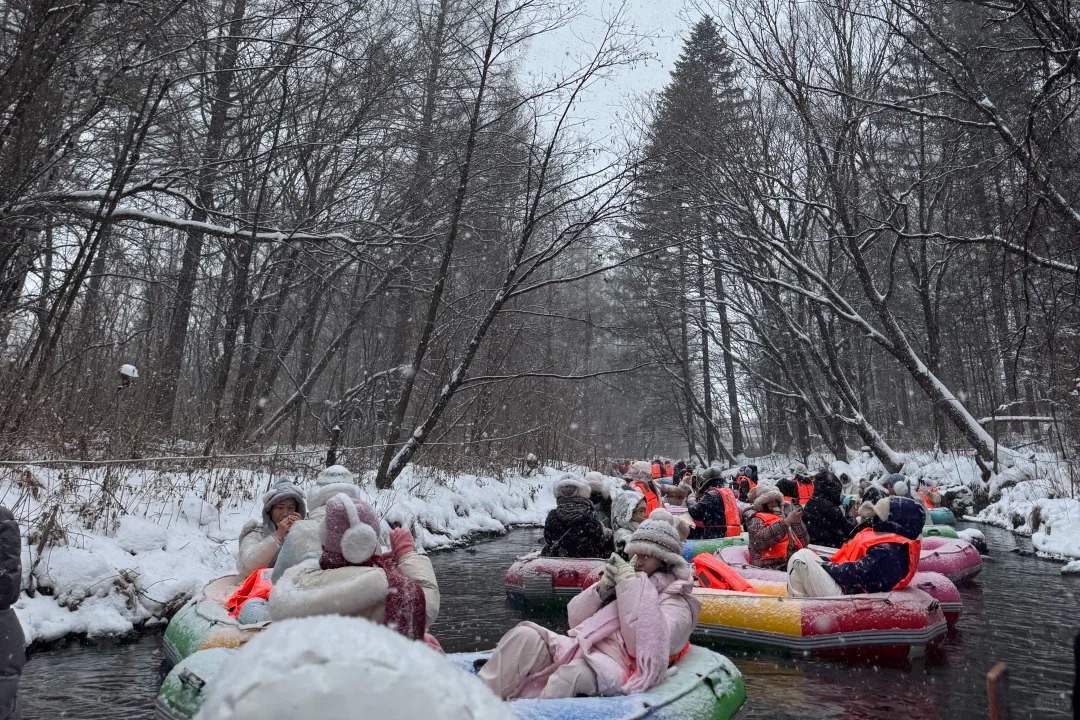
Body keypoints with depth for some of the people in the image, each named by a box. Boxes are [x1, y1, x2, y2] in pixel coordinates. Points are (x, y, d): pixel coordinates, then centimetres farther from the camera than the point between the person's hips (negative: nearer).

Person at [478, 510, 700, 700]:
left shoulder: (676, 603, 8)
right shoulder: (624, 577, 22)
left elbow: (641, 644, -12)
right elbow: (575, 620, 17)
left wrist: (631, 586, -8)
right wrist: (602, 588, 1)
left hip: (613, 667, -6)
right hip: (581, 647, 6)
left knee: (572, 674, -38)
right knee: (526, 636, -20)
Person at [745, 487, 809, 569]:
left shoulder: (783, 516, 26)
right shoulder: (757, 520, 8)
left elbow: (804, 543, 21)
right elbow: (762, 539, -16)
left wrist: (797, 522, 6)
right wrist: (787, 521, -17)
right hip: (773, 565, -6)